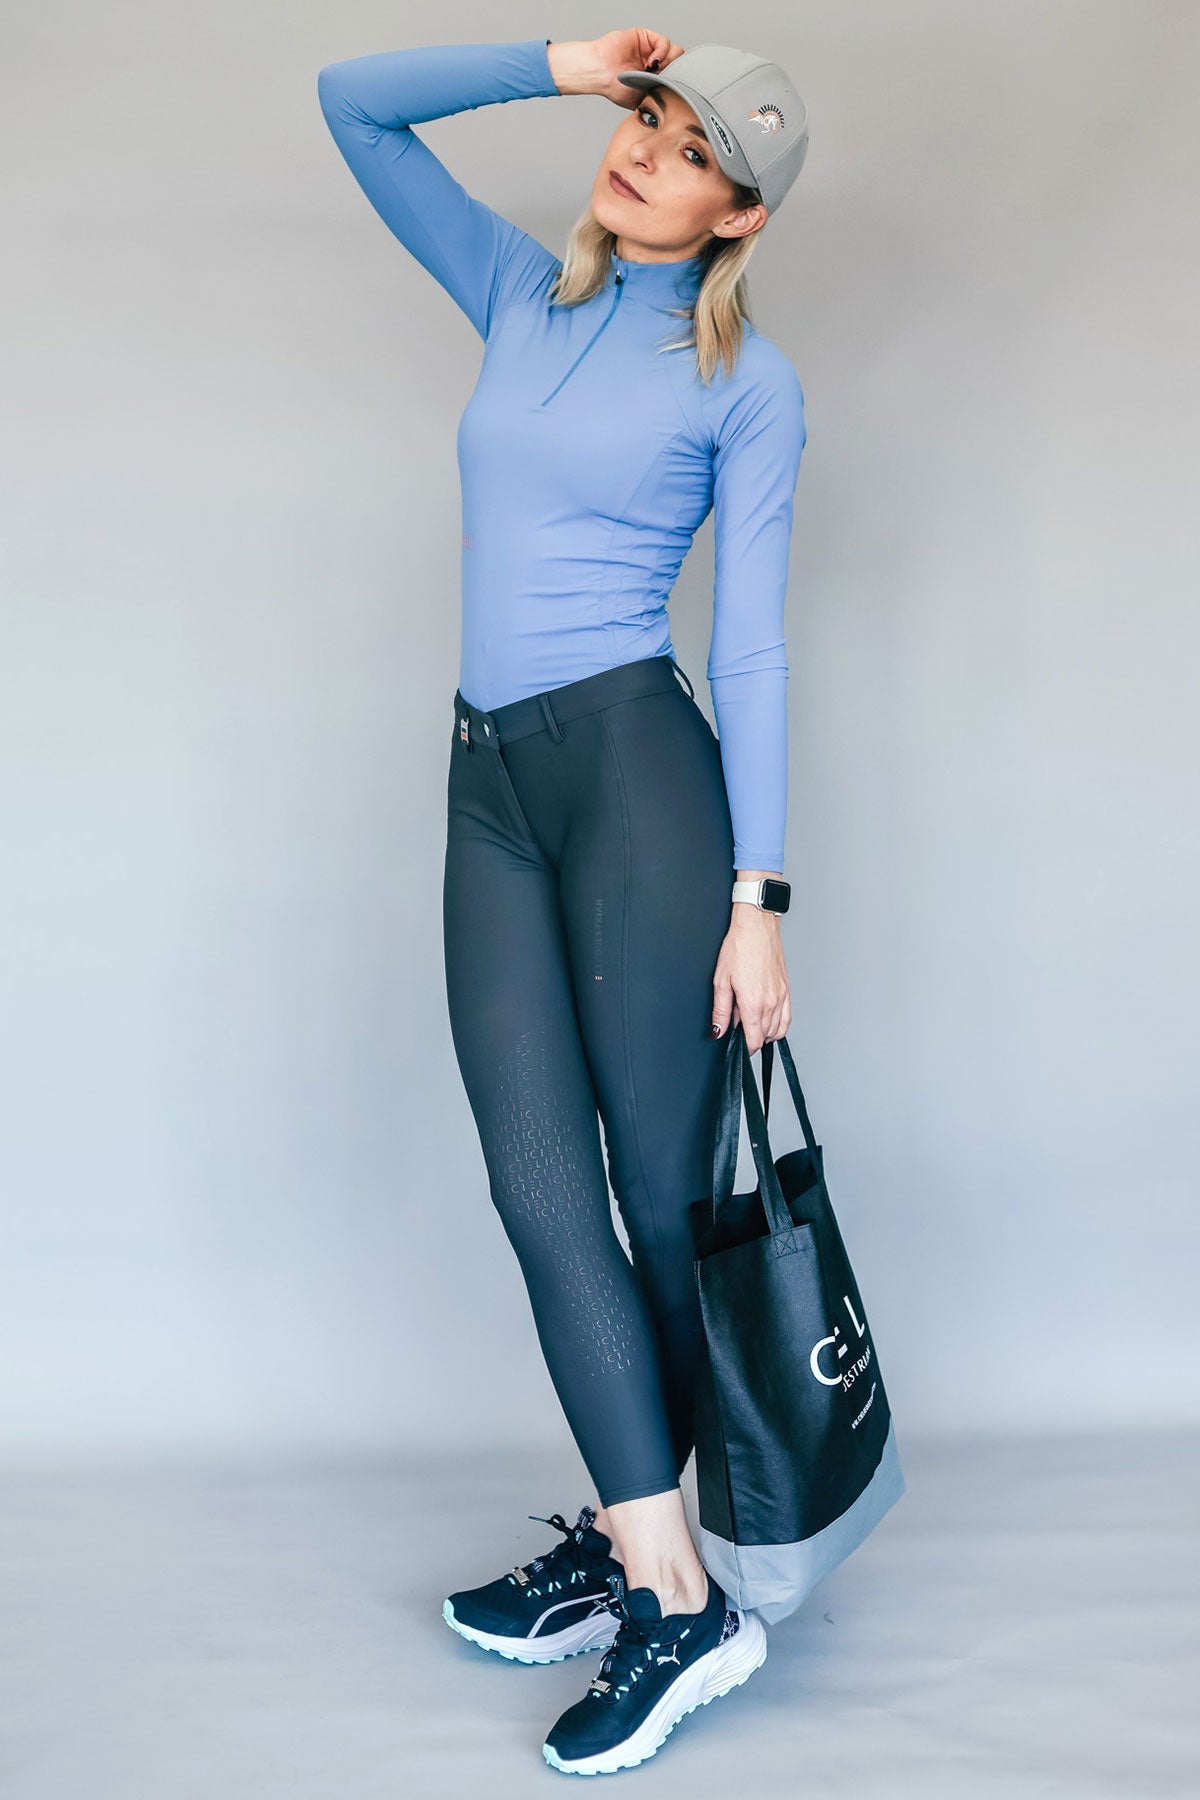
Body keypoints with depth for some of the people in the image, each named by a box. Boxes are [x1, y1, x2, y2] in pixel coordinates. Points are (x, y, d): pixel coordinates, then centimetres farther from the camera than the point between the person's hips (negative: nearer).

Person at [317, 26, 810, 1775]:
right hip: (494, 789, 5)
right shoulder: (521, 296, 16)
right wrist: (567, 60, 8)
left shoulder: (749, 378, 3)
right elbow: (353, 101, 18)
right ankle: (659, 1585, 9)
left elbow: (752, 643, -2)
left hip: (637, 765, -5)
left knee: (663, 1194, 0)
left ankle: (632, 1555, 15)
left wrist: (758, 892, -7)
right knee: (542, 1188, -1)